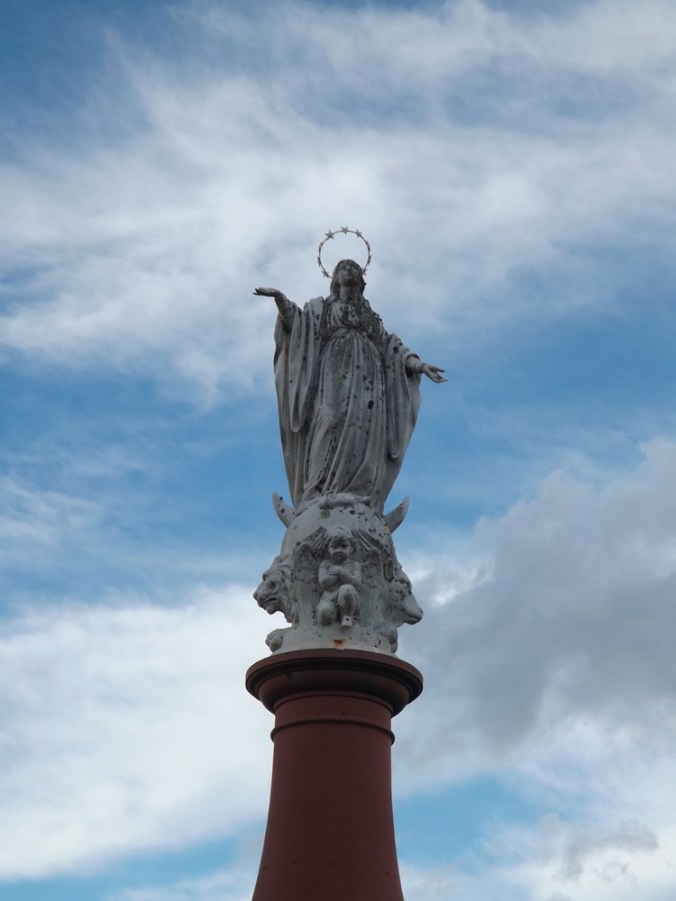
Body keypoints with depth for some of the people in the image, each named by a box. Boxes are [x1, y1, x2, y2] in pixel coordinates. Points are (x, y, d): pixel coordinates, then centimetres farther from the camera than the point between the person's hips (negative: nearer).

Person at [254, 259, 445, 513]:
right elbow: (297, 320, 4)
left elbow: (391, 347, 26)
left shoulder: (371, 317, 32)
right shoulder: (321, 307, 23)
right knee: (332, 431, -22)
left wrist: (420, 365, 13)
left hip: (366, 381, 3)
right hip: (335, 377, -3)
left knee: (363, 439, -12)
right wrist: (279, 297, -14)